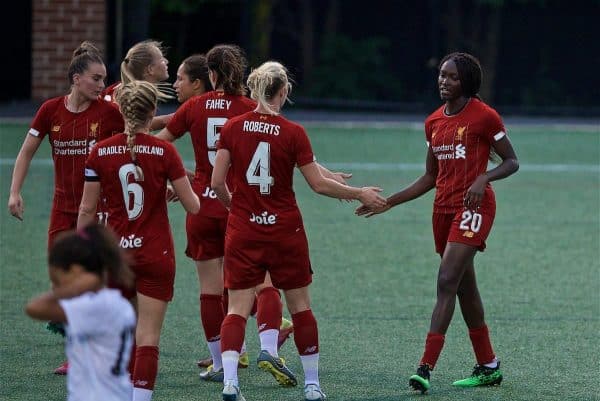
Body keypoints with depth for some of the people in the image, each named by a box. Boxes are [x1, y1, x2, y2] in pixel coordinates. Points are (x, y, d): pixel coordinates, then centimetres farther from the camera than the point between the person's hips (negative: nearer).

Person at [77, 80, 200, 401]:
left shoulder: (101, 152, -3)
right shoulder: (164, 152, -9)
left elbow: (86, 210, 0)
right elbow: (192, 206, -5)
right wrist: (184, 194, 18)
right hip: (155, 254, -3)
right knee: (148, 337, -3)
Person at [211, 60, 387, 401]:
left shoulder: (233, 128, -3)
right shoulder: (293, 133, -9)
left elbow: (217, 182, -2)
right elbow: (318, 184, -6)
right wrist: (360, 194, 7)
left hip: (243, 230, 1)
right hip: (285, 231, -1)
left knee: (237, 309, 1)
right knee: (300, 307, 13)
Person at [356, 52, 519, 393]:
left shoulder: (484, 116, -7)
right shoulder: (434, 121, 12)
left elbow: (512, 162, -3)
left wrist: (483, 178, -21)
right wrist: (388, 202, 13)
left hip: (474, 207, -7)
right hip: (444, 208, 7)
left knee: (447, 281, -17)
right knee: (465, 288, 12)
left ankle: (427, 368, -22)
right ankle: (489, 367, 23)